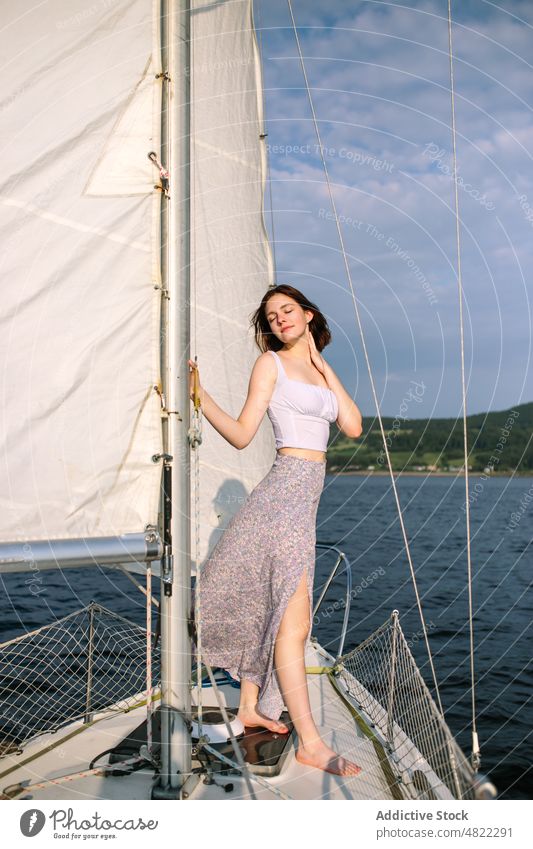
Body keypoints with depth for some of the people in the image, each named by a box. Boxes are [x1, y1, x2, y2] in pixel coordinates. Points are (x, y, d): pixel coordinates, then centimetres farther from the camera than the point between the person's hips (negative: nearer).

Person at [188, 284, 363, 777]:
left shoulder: (319, 370, 18)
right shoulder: (271, 363, -1)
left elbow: (354, 427, 5)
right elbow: (242, 434, -6)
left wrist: (324, 366, 5)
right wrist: (199, 395, -19)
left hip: (306, 495, 8)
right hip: (287, 486, -8)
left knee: (273, 605, 14)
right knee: (295, 615, -9)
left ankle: (251, 708, 27)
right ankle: (310, 742, -4)